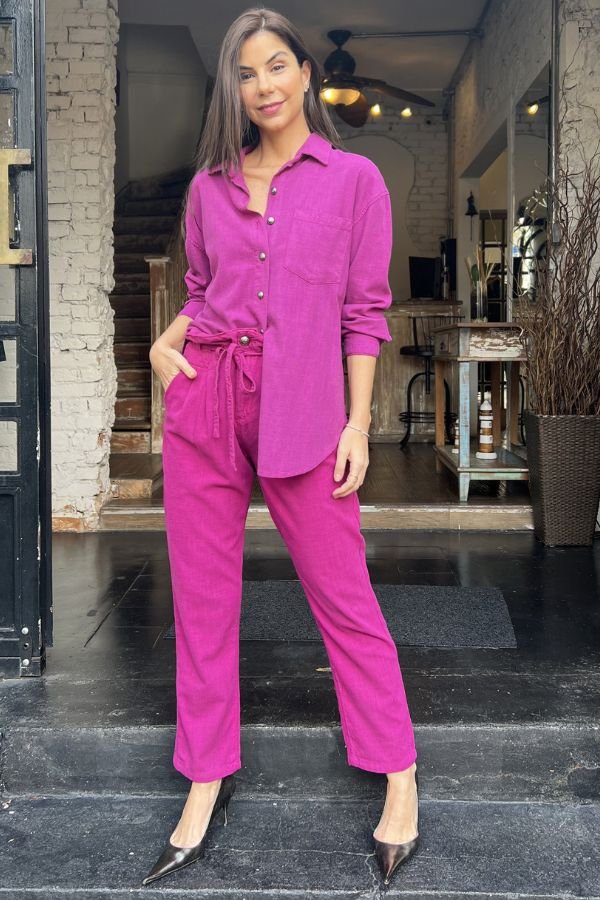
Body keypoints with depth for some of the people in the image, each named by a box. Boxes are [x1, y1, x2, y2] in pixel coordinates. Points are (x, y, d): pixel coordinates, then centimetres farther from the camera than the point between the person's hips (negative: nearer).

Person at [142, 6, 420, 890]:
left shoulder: (355, 180, 4)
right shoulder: (209, 185, 13)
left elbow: (364, 313, 1)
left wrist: (357, 426, -5)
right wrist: (165, 343, 0)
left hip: (302, 409, -3)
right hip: (204, 398, 4)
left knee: (344, 597, 1)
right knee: (203, 601, 7)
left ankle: (400, 780, 16)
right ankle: (208, 784, 21)